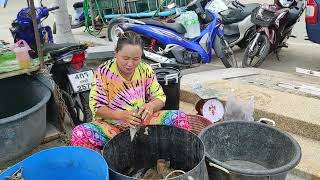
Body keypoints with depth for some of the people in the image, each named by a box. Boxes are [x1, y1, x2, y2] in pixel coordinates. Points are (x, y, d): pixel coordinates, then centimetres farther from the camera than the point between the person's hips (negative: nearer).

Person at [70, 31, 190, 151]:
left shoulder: (145, 70, -2)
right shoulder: (104, 71, -11)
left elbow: (160, 97, 2)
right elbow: (96, 107, -11)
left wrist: (151, 106, -23)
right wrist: (120, 115, -30)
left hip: (142, 122, 3)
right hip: (111, 125, -2)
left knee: (180, 117, -16)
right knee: (79, 133, -32)